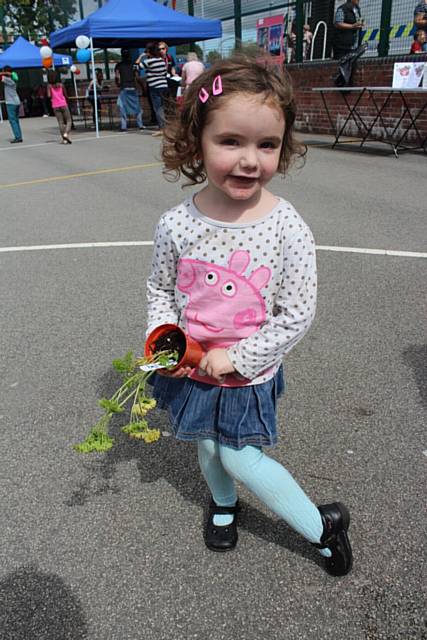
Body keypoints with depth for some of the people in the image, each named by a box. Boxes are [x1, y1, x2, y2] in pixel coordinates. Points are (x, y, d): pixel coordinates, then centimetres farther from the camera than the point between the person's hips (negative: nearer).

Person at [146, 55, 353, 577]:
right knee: (208, 447, 23)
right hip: (190, 368, 4)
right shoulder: (175, 225, -16)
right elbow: (160, 289, 1)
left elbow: (298, 314, -17)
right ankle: (223, 503, 57)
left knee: (239, 458, 8)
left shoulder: (288, 228, -22)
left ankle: (322, 525, 33)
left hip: (249, 374, -3)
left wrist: (236, 359, -18)